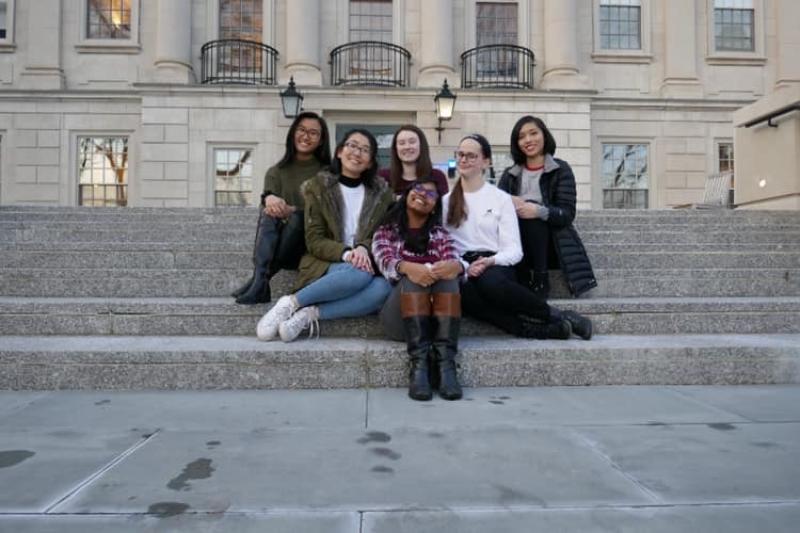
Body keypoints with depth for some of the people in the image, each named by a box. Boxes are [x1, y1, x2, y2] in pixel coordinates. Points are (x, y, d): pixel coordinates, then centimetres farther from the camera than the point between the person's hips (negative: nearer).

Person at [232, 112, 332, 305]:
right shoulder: (276, 172, 12)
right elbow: (268, 199, -4)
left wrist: (292, 210, -23)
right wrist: (269, 198, -30)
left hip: (310, 247, -2)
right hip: (275, 243, 2)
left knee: (296, 217, -32)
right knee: (270, 211, -28)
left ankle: (257, 281, -33)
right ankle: (260, 281, -43)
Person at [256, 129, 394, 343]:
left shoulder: (382, 193, 9)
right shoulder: (318, 187, 3)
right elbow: (314, 241, -4)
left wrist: (364, 249, -18)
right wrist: (345, 253, -23)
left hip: (366, 265, 3)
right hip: (324, 267, -2)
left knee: (384, 288, -33)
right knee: (359, 273, -37)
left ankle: (311, 314, -27)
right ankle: (291, 303, -23)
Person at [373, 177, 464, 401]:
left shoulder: (440, 234, 21)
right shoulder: (386, 231, 16)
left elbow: (455, 262, 1)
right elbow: (386, 263, -6)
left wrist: (455, 266, -26)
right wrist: (408, 268, -30)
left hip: (440, 309, 1)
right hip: (400, 309, -1)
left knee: (447, 276, -28)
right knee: (413, 278, -30)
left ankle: (446, 363, -39)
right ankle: (419, 362, -41)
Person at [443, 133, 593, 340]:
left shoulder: (501, 198, 8)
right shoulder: (445, 202, 14)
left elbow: (514, 250, 1)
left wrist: (490, 261, -20)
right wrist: (464, 267, -16)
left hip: (497, 268, -1)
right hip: (462, 270, 1)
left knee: (490, 281, -39)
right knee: (462, 291, -37)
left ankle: (555, 315, -20)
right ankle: (538, 328, -31)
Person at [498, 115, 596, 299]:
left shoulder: (561, 169, 2)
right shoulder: (510, 174, 14)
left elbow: (567, 214, -9)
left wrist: (538, 211, -28)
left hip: (552, 243, -3)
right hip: (519, 247, 3)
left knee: (531, 217, -31)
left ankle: (540, 279, -21)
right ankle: (522, 281, -22)